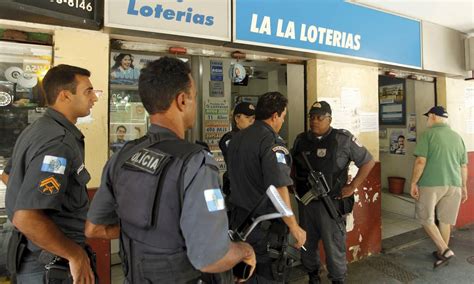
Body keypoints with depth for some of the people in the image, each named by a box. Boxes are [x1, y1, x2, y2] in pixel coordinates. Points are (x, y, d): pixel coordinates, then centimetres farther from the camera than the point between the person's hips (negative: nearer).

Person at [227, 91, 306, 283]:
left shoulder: (236, 138, 7)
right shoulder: (271, 142, -20)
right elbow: (278, 189, -26)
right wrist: (294, 227, -18)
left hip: (238, 219, 8)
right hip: (264, 225, -8)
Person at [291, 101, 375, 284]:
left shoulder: (343, 139, -8)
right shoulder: (301, 139, 4)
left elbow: (368, 161, -1)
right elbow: (292, 164, 19)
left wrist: (352, 187, -6)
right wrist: (295, 184, 7)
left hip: (331, 202, -4)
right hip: (305, 202, 4)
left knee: (333, 245, 7)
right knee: (307, 243, 17)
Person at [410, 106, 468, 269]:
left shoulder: (428, 134, -6)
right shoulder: (457, 137, 11)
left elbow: (421, 161, -14)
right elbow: (464, 166, 14)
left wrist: (414, 183, -8)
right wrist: (463, 186, 23)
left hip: (431, 184, -6)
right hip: (454, 185, 6)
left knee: (425, 218, 6)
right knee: (445, 220, 15)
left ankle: (445, 251, -1)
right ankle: (442, 252, 27)